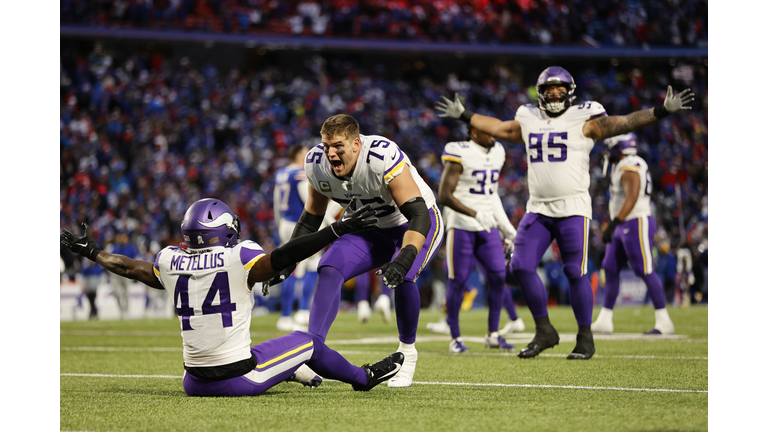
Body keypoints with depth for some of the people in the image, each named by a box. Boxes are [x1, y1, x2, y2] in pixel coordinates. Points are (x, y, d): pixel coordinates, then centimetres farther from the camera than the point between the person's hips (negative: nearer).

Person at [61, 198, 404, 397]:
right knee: (307, 341, 16)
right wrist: (338, 231, -20)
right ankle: (364, 378, 38)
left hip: (196, 383, 5)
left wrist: (91, 253, 35)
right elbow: (283, 257, -22)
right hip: (240, 381, -5)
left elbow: (130, 267, 18)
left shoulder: (171, 264, 3)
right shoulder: (238, 260, -14)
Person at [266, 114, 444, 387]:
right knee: (329, 271, -18)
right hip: (369, 231, 5)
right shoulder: (317, 164, -15)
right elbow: (310, 219, 2)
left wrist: (404, 259, -51)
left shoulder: (383, 159, -34)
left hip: (411, 227, -5)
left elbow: (419, 214, -36)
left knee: (401, 278, -31)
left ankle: (407, 353, -9)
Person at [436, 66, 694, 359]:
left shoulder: (583, 120, -1)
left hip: (573, 208, -5)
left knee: (575, 272, -6)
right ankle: (544, 331, 10)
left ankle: (585, 338, 7)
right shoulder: (529, 121, 13)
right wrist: (464, 115, 38)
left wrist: (663, 111, -13)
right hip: (538, 209, 5)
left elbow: (623, 123, -5)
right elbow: (497, 128, 29)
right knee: (521, 266, -4)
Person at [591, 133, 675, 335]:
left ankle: (664, 322, -2)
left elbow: (631, 198, -28)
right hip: (624, 228, 10)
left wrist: (613, 224, -33)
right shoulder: (621, 167, 15)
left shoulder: (630, 168, -17)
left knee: (646, 272, -7)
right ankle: (604, 321, 11)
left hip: (637, 225, -10)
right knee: (610, 270, 8)